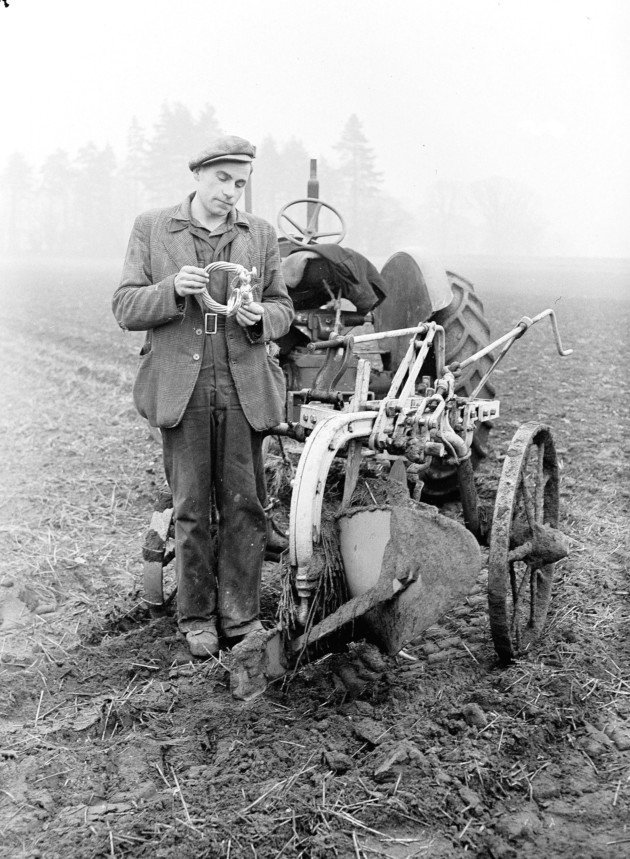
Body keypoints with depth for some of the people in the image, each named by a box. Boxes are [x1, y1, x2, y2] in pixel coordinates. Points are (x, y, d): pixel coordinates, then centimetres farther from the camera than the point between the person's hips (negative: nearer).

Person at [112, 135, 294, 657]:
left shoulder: (260, 234, 10)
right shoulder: (151, 229, 5)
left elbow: (282, 309, 14)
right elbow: (126, 309, 1)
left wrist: (260, 317, -10)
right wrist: (172, 290, -17)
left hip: (243, 388, 2)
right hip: (180, 389, -1)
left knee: (244, 507, 4)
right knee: (191, 510, 5)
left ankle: (241, 615, 18)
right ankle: (197, 618, 19)